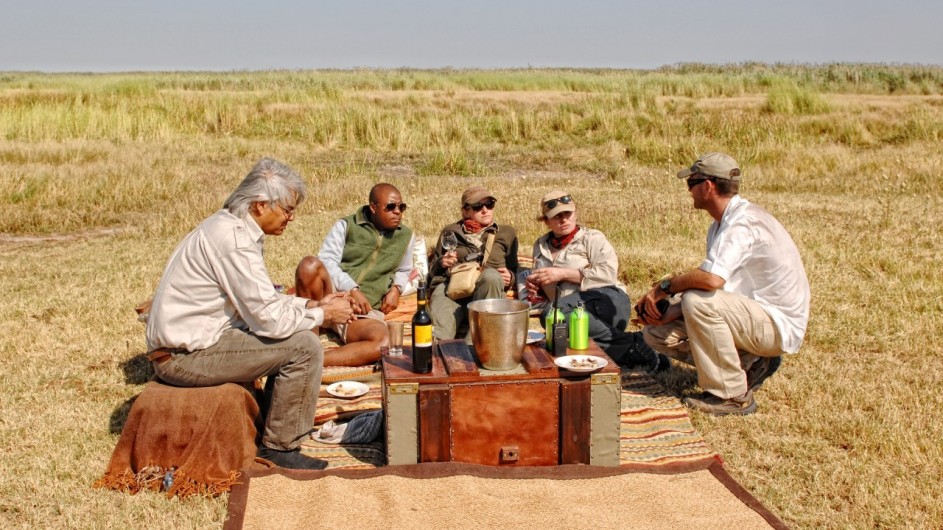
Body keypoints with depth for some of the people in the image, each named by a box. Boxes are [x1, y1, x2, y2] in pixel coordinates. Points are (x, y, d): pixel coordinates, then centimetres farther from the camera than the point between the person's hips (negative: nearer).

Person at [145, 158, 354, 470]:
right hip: (186, 355, -10)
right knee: (304, 347, -16)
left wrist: (312, 304, 5)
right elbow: (268, 318, -24)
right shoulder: (234, 239, -23)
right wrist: (323, 314, -9)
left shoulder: (231, 226, 9)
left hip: (184, 342, 10)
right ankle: (281, 447, -2)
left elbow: (262, 298, 17)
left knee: (293, 333, 17)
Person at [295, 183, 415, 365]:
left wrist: (396, 288, 8)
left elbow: (403, 270, 31)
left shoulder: (406, 236, 17)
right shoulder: (346, 225, 5)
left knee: (382, 343, -35)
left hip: (366, 311, 1)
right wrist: (352, 289, -20)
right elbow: (326, 260, -6)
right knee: (310, 264, -35)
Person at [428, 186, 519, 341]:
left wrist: (510, 277, 4)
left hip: (486, 293, 1)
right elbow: (433, 268, 31)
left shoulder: (506, 233, 27)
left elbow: (513, 269, 28)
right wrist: (441, 263, 7)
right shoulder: (450, 232, 27)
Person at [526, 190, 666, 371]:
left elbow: (608, 273, -6)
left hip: (607, 299, -5)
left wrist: (563, 274, -9)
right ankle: (627, 343, -22)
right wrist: (533, 283, 12)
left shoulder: (591, 238, 10)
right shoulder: (541, 245, 25)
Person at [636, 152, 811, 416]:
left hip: (779, 326, -9)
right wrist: (670, 311, -9)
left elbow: (711, 279, -38)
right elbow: (708, 282, 8)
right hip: (754, 317, 9)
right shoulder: (721, 224, 9)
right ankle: (750, 363, 5)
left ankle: (733, 396, -18)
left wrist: (664, 287, -21)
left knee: (698, 301, -33)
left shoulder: (744, 223, -23)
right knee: (657, 332, 0)